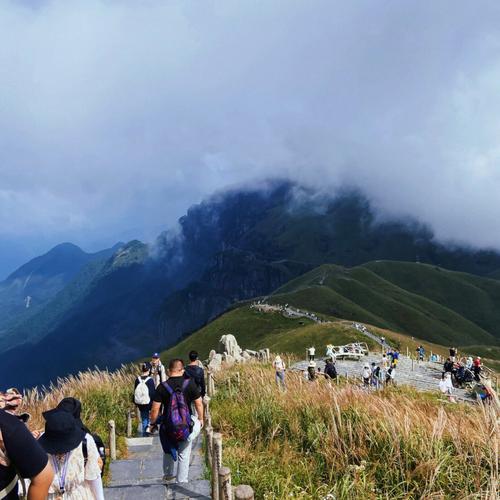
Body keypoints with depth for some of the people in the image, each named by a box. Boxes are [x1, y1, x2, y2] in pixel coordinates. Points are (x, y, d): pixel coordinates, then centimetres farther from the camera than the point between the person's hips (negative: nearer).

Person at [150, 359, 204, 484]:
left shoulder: (162, 387, -11)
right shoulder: (190, 384, -10)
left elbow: (155, 409, -10)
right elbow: (199, 404, -3)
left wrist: (153, 422, 8)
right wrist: (200, 419, 13)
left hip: (168, 427, 1)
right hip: (186, 427, -1)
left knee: (168, 451, 26)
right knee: (184, 455, 14)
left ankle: (168, 474, 42)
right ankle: (182, 481, 21)